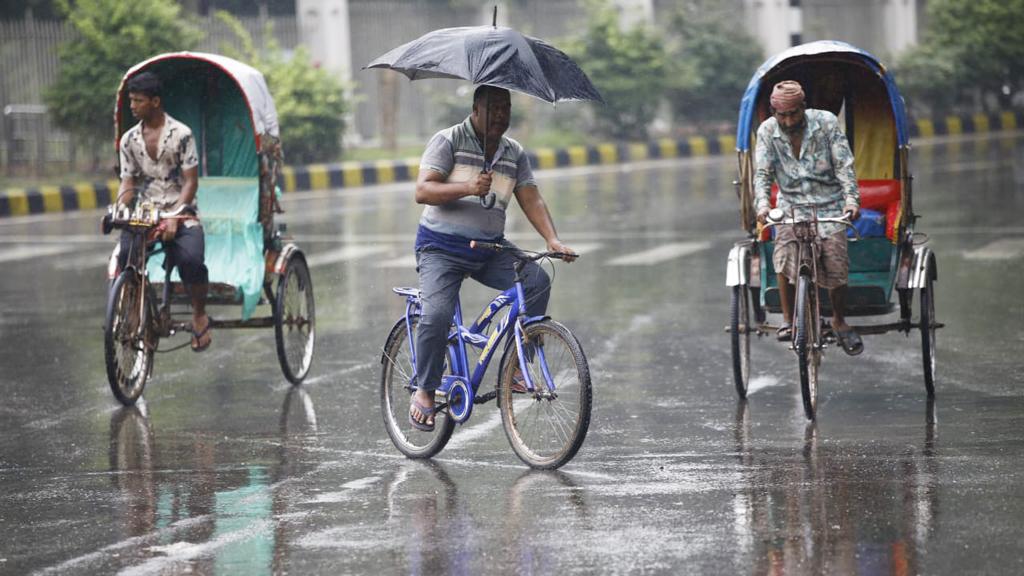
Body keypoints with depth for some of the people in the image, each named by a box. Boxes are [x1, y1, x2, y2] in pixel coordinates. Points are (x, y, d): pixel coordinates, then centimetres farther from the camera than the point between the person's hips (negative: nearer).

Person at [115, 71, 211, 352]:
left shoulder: (181, 134, -5)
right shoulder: (129, 139, 9)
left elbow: (190, 181, -8)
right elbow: (127, 182, 8)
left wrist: (174, 218, -21)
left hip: (180, 214, -3)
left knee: (191, 258, -32)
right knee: (125, 255, -28)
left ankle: (199, 315, -6)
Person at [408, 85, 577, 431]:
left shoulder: (515, 154, 10)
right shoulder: (449, 142, -6)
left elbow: (531, 200, 3)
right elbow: (423, 191, -16)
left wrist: (552, 239, -14)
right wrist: (468, 188, -32)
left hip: (490, 250, 4)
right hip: (442, 249, -4)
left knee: (536, 280, -22)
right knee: (437, 314, -26)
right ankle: (425, 391, -6)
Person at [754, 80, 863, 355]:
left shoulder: (826, 122, -7)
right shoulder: (768, 131, -2)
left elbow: (844, 165, -9)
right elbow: (762, 172, -5)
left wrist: (851, 198, -24)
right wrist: (762, 203, -24)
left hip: (828, 202, -1)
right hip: (791, 203, 1)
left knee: (835, 265, -13)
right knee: (784, 255, -23)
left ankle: (839, 320, 12)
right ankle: (788, 320, -8)